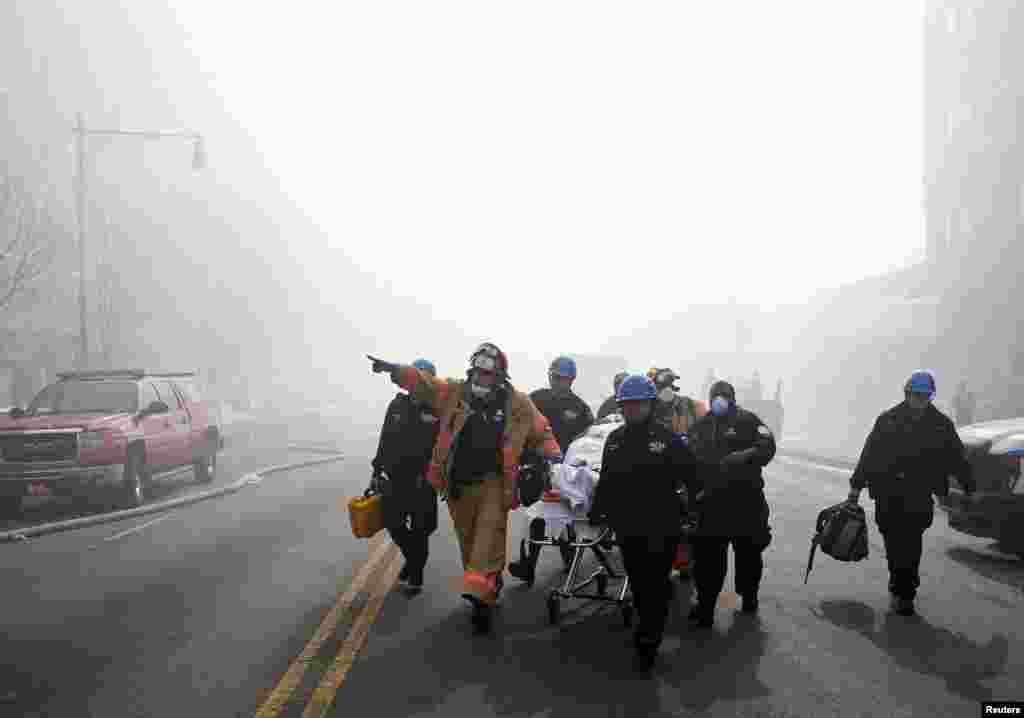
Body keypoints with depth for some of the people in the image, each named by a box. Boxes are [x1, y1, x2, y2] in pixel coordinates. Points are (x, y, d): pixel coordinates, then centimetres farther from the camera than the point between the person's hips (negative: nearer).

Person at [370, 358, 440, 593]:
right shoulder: (397, 405, 6)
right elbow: (385, 441, 12)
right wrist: (377, 470, 12)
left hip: (423, 480, -4)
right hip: (395, 477, 4)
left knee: (419, 530, 5)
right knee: (393, 524, 8)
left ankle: (416, 574, 22)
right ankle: (412, 557, 36)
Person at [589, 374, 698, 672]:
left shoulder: (669, 439, -9)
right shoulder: (615, 439, 8)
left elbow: (692, 479, -7)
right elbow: (606, 481, 16)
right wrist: (597, 511, 17)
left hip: (662, 527, -5)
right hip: (628, 526, 5)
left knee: (655, 586, 0)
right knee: (638, 585, 16)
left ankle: (647, 644, 9)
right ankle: (650, 630, 36)